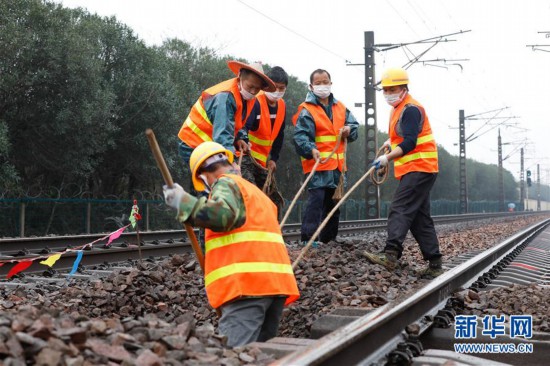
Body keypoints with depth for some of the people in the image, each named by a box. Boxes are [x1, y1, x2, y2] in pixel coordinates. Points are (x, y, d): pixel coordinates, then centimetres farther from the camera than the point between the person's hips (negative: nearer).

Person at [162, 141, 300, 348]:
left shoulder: (227, 183, 4)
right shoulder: (255, 191, 32)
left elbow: (221, 213, -19)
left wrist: (182, 201, -9)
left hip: (247, 282, -9)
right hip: (275, 281, 9)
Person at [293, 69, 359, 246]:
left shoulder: (340, 107, 14)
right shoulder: (306, 110, -7)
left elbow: (354, 124, 19)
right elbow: (300, 135, -18)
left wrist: (349, 129, -5)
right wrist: (311, 149, -36)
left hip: (337, 164, 7)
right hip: (317, 163, -7)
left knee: (334, 199, 15)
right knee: (316, 198, -18)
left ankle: (328, 237, 27)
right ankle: (308, 238, -16)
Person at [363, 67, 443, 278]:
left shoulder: (410, 109, -12)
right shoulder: (399, 109, 20)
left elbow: (409, 143, -21)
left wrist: (388, 158, -24)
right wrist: (392, 141, 20)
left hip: (418, 168, -11)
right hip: (415, 171, 11)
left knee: (400, 210, -20)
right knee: (419, 218, 10)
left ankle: (391, 255, -31)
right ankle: (434, 265, 13)